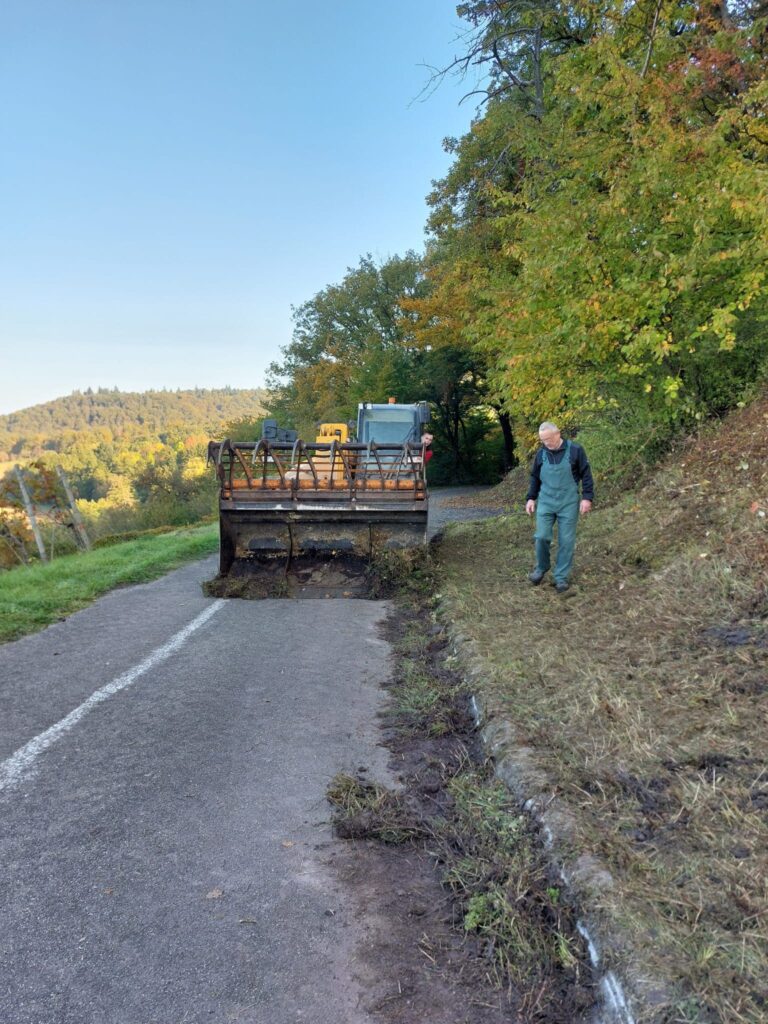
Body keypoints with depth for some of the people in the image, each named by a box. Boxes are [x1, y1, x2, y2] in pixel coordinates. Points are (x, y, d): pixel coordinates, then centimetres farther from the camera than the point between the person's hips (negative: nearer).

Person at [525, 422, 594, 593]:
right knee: (542, 536, -3)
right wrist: (530, 498, 9)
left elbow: (586, 475, -3)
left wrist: (587, 497, -9)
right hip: (545, 503, 2)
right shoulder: (541, 453, 3)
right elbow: (534, 478, 14)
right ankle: (541, 568, 21)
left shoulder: (575, 450, -7)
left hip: (568, 504, -2)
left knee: (566, 540, 0)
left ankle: (562, 577, 11)